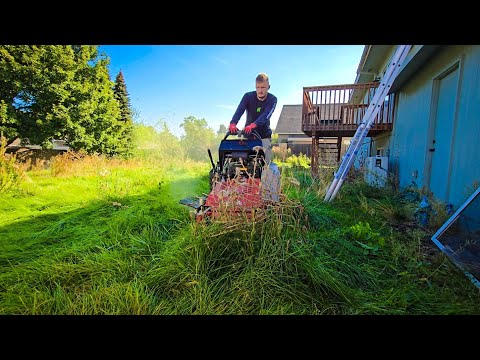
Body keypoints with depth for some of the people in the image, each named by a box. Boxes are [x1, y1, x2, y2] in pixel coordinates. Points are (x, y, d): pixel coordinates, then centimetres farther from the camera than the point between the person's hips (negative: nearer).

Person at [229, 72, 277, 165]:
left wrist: (253, 125, -44)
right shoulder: (248, 96, -5)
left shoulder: (272, 99, -7)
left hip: (264, 136, -1)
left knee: (265, 163, -8)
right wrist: (233, 123, -42)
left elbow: (266, 115, -25)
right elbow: (239, 110, -21)